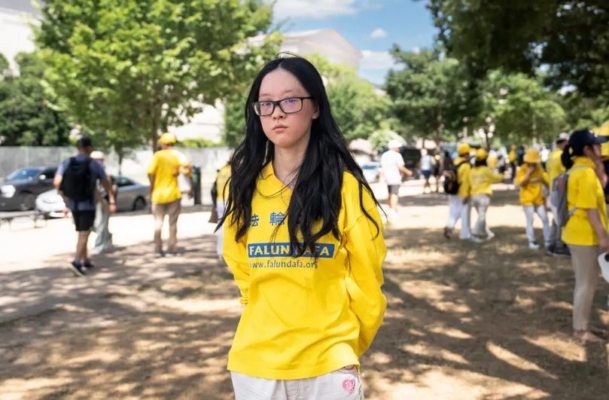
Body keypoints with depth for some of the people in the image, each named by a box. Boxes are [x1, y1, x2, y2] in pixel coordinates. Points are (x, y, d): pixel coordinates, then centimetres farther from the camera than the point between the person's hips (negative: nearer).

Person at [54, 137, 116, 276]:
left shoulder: (66, 163, 1)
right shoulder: (94, 165, -7)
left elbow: (57, 183, -8)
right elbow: (107, 185, -1)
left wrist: (66, 200, 2)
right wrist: (112, 202, 10)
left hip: (73, 204, 5)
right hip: (87, 205, -5)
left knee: (82, 233, 19)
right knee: (84, 234, -6)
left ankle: (85, 260, 27)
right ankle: (77, 262, -21)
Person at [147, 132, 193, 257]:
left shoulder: (158, 155, -3)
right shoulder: (177, 156, -1)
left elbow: (150, 172, -12)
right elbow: (186, 167, -18)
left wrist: (152, 188, 0)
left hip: (158, 193, 0)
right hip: (173, 194, 0)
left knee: (158, 222, 9)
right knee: (172, 223, 7)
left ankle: (158, 250, 6)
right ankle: (172, 250, 6)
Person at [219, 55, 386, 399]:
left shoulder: (344, 185, -7)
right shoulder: (246, 184, 2)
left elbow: (366, 278, -1)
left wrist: (348, 343, 8)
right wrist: (273, 323, 11)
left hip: (328, 362, -3)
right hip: (256, 360, 3)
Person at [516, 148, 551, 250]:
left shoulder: (539, 168, 4)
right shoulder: (523, 170, -10)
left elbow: (546, 181, 13)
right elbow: (521, 183, -23)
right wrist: (529, 172, -25)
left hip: (539, 199, 5)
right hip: (527, 199, -4)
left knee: (545, 219, 2)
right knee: (530, 220, 0)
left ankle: (547, 241, 9)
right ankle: (531, 242, 9)